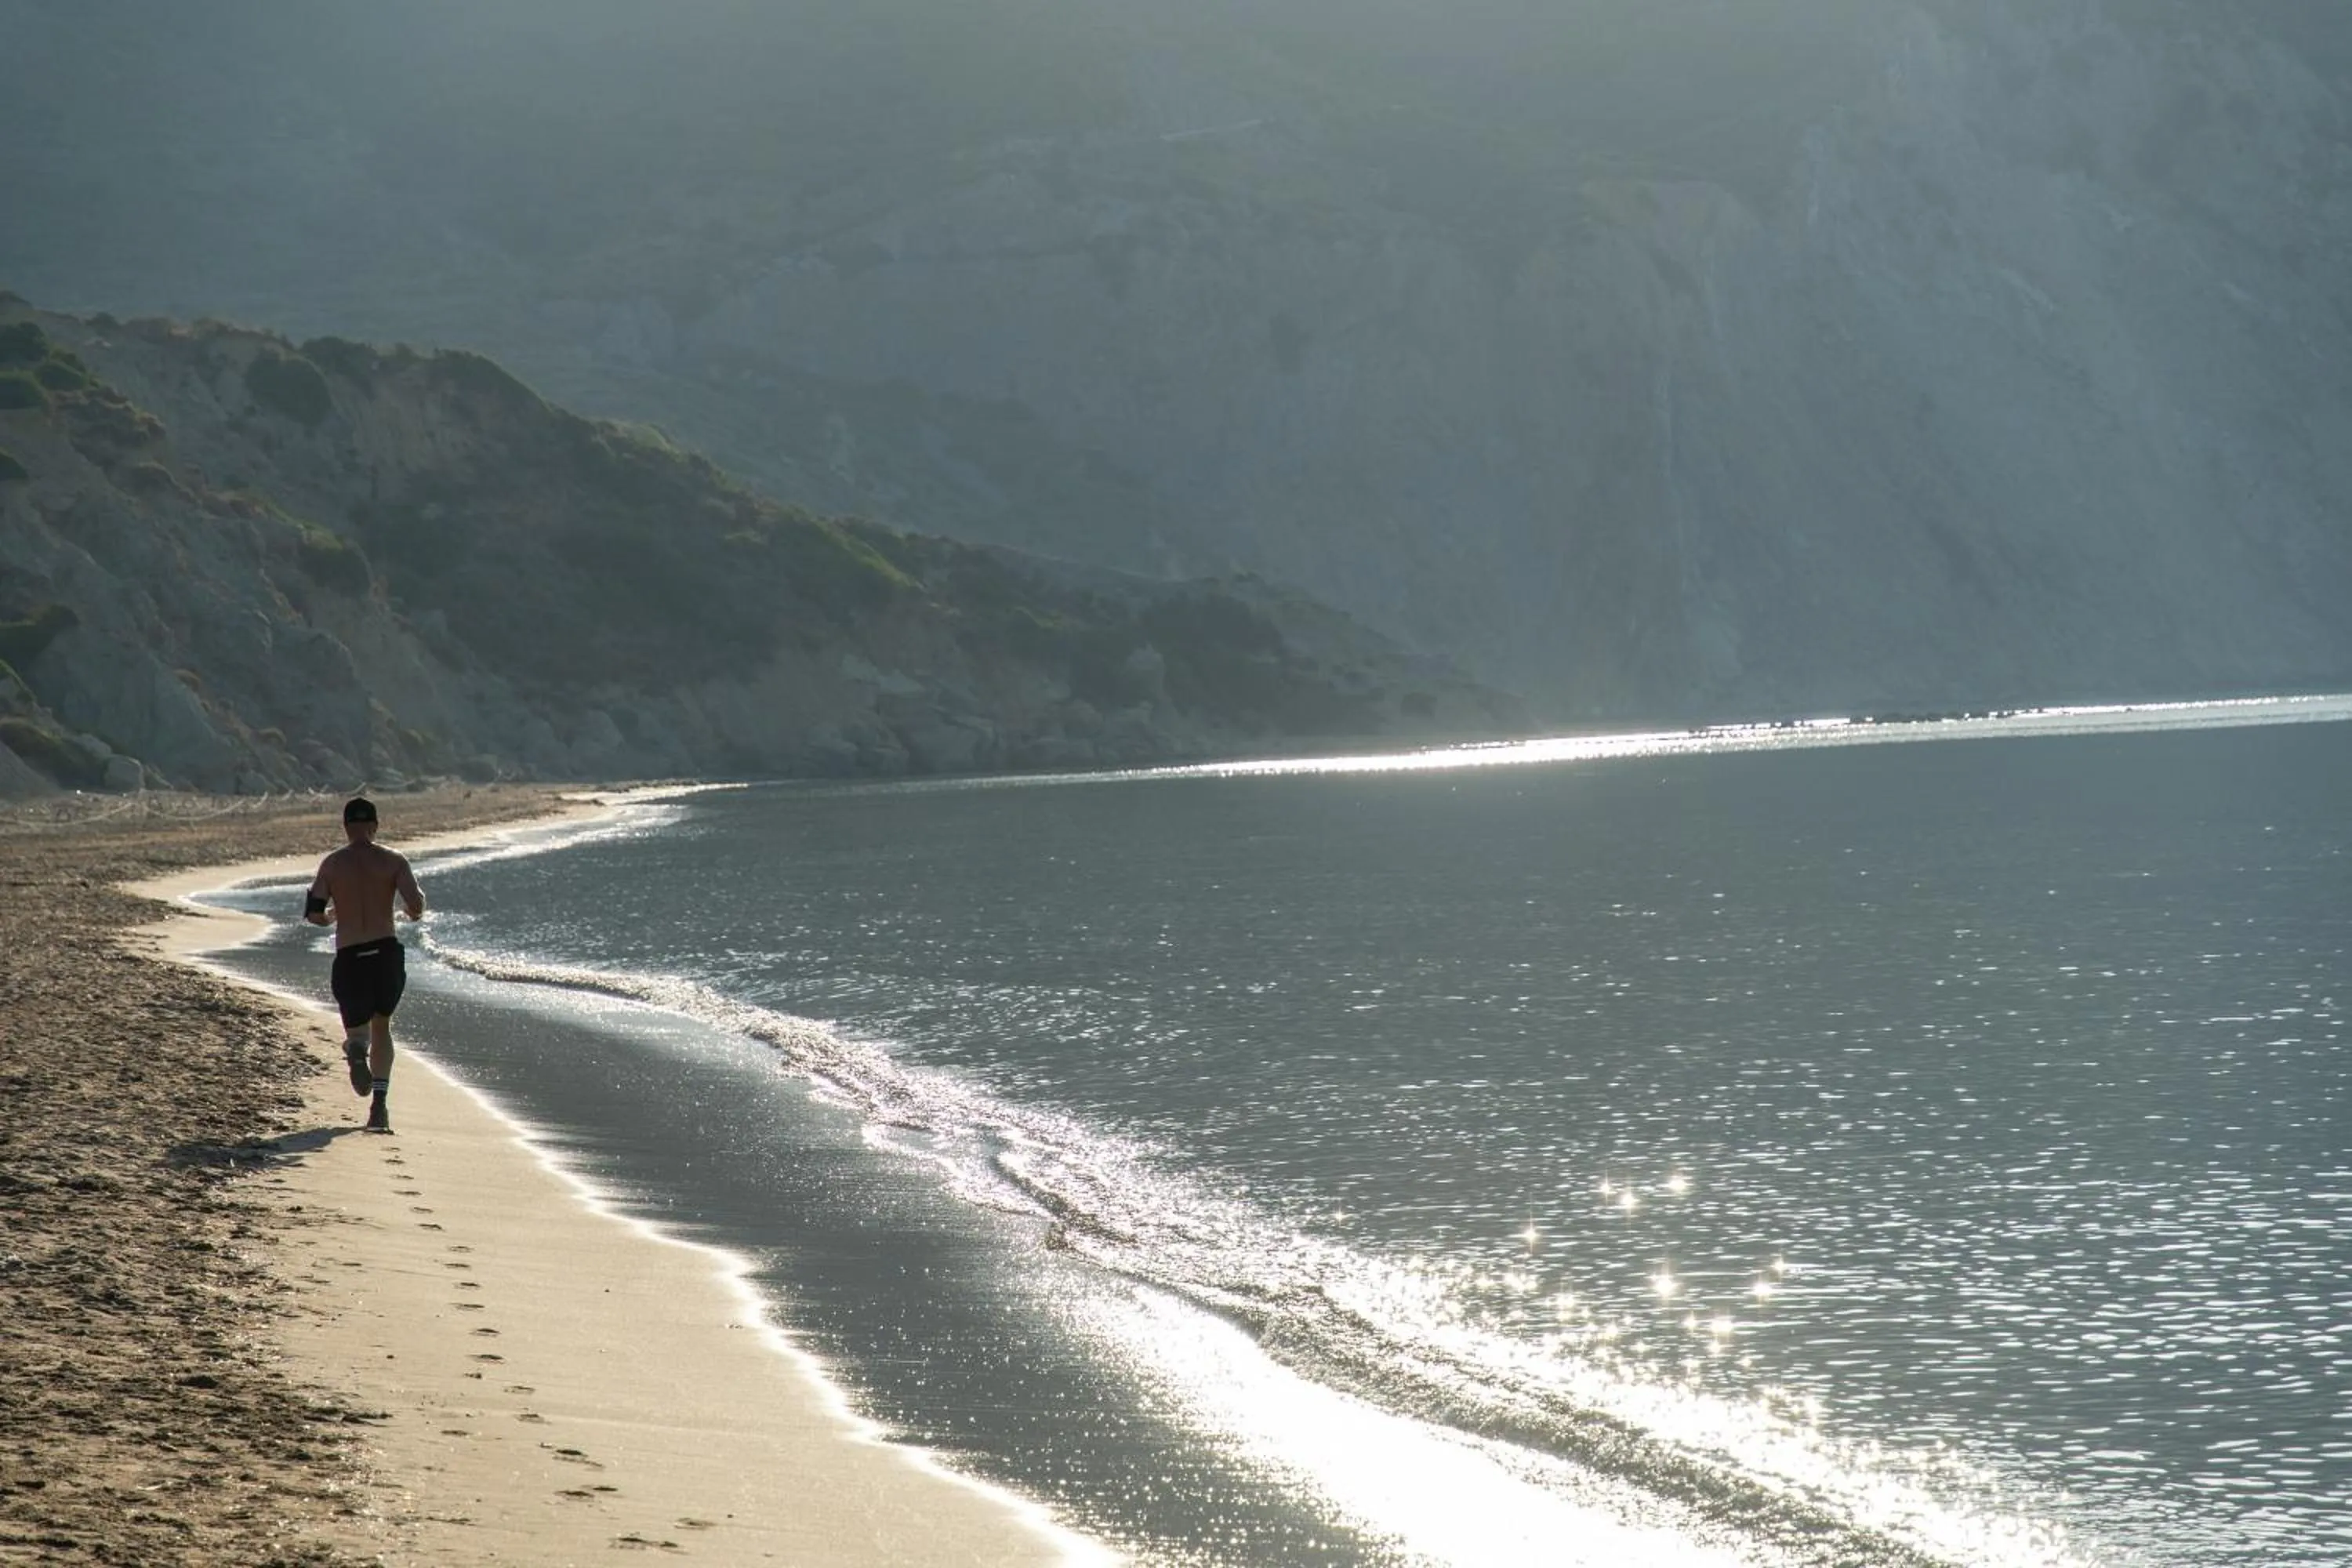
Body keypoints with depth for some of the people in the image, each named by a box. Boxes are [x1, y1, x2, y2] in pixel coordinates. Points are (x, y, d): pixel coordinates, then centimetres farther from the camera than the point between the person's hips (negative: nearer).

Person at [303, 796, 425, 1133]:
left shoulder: (332, 864, 4)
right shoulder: (394, 861, 0)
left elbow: (313, 914, 0)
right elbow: (416, 907, -10)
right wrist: (416, 910, 14)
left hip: (349, 957, 0)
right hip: (387, 952, 0)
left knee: (357, 1028, 14)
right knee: (381, 1026, 18)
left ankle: (357, 1050, -26)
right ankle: (379, 1105, 4)